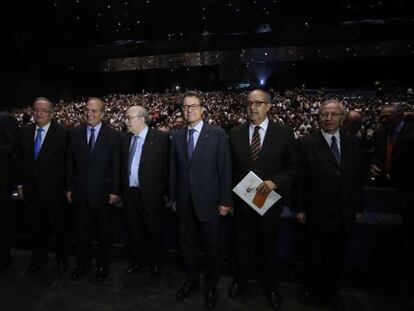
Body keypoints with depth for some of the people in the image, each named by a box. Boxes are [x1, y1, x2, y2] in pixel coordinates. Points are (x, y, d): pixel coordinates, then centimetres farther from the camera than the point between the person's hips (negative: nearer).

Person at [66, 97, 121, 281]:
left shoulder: (112, 135, -7)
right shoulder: (75, 134, 3)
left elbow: (116, 166, -7)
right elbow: (70, 163, 6)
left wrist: (115, 191, -9)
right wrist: (69, 188, 4)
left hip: (102, 192, -2)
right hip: (80, 192, 3)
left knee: (104, 230, 13)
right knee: (82, 230, 15)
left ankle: (103, 263, 33)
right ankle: (83, 262, 36)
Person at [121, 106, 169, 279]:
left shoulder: (161, 138, -9)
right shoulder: (124, 139, 7)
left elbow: (166, 167, -10)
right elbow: (123, 166, 9)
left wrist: (166, 192, -11)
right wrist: (121, 190, 6)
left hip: (151, 194, -5)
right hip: (129, 193, 5)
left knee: (154, 231, 12)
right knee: (134, 230, 18)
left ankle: (155, 263, 34)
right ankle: (139, 260, 40)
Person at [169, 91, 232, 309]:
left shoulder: (217, 134, -7)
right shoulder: (177, 136, 5)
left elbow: (225, 169, -8)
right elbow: (173, 169, 7)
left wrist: (225, 201, -9)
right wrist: (173, 197, 6)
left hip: (208, 201, -3)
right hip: (184, 202, 4)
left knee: (211, 246, 13)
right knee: (187, 244, 17)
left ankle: (211, 284, 37)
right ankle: (191, 280, 40)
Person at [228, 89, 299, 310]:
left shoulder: (284, 133, -8)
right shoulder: (235, 133, -2)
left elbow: (293, 166, -4)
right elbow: (231, 166, 3)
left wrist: (275, 182, -19)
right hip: (242, 198, 2)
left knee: (269, 244, 18)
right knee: (241, 243, 18)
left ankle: (270, 285, 43)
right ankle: (241, 278, 45)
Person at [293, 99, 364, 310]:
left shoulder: (354, 144, 2)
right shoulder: (307, 144, -10)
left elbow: (358, 179, 6)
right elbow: (300, 179, -9)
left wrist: (358, 208, 6)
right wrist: (299, 208, -9)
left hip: (345, 214, 4)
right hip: (317, 213, -3)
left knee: (337, 257, 17)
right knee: (314, 255, 15)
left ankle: (331, 293, 39)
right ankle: (311, 290, 37)